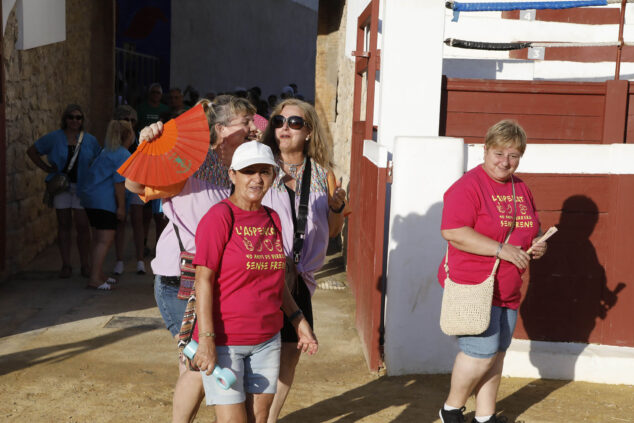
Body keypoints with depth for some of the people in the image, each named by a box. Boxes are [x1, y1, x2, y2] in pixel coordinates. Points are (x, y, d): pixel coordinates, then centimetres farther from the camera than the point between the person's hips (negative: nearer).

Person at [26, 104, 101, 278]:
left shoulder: (90, 140, 6)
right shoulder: (54, 138, 2)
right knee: (64, 225, 4)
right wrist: (46, 168, 2)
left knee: (83, 225, -3)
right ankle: (66, 265, 10)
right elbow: (32, 151, 10)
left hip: (82, 187, 0)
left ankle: (85, 265, 7)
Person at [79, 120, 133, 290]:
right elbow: (119, 182, -15)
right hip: (104, 201, -9)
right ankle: (95, 279, -13)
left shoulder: (106, 151, 15)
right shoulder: (124, 155, -11)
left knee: (99, 238, 16)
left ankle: (99, 275, 24)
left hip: (90, 197, 9)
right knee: (105, 239, -9)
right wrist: (121, 206, -11)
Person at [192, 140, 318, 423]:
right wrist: (206, 339, -19)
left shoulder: (272, 219, 9)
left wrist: (298, 320, 14)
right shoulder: (219, 217, -12)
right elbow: (204, 281, -15)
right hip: (224, 341, -6)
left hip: (267, 341, 7)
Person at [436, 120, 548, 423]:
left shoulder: (521, 189, 14)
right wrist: (501, 249, -23)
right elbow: (452, 231, -23)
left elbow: (527, 230, 27)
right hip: (473, 285, -8)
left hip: (507, 290, 8)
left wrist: (535, 246, 4)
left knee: (497, 353, 12)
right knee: (481, 352, -10)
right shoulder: (469, 186, -13)